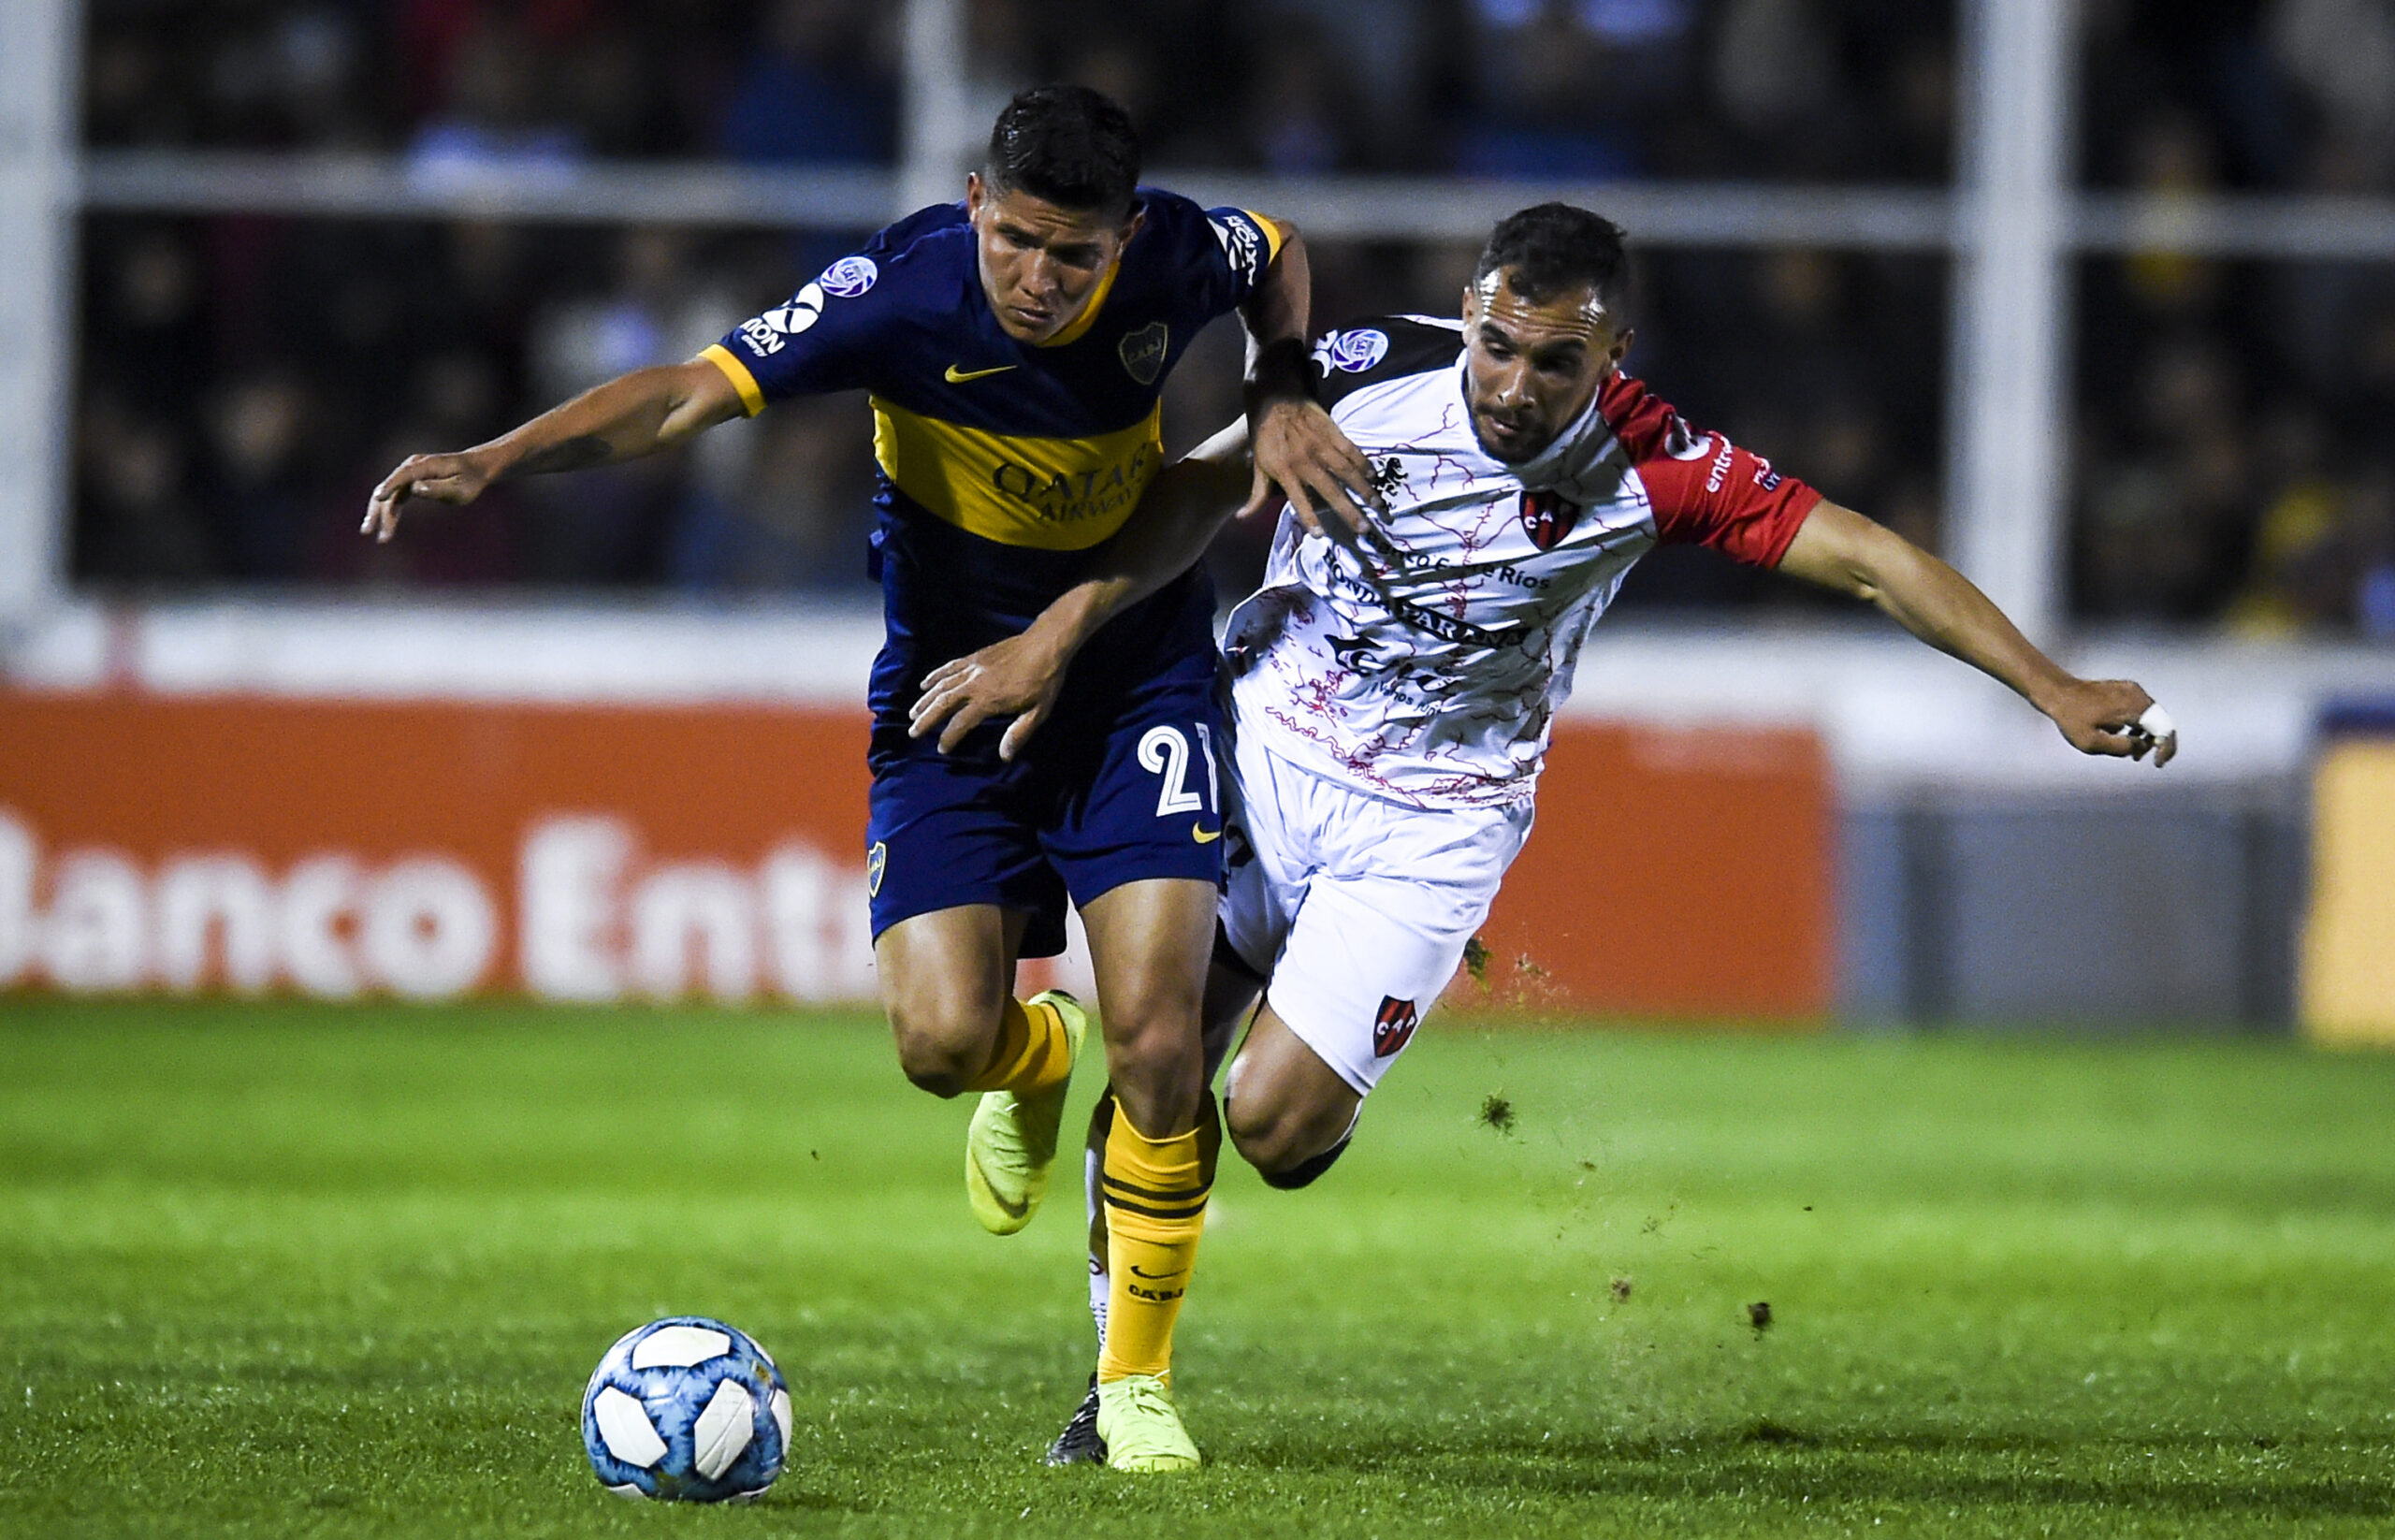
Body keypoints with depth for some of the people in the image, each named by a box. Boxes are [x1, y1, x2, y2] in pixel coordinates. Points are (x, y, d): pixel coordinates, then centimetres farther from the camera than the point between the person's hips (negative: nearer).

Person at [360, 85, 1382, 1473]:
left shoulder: (1180, 256, -17)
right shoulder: (903, 293, -25)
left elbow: (1283, 256, 9)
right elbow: (692, 392, -31)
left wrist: (1284, 396, -7)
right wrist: (496, 460, -44)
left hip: (1139, 679, 1)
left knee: (1155, 1029, -12)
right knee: (943, 1037, -15)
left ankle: (1139, 1377, 7)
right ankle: (1033, 1057, 26)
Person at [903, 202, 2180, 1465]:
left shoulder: (1652, 470, -18)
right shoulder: (1372, 368, -16)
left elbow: (1868, 560, -16)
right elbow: (1203, 491, -5)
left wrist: (2057, 691, -20)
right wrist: (1054, 636, -10)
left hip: (1433, 821, -1)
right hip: (1263, 742, 1)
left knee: (1275, 1126, -13)